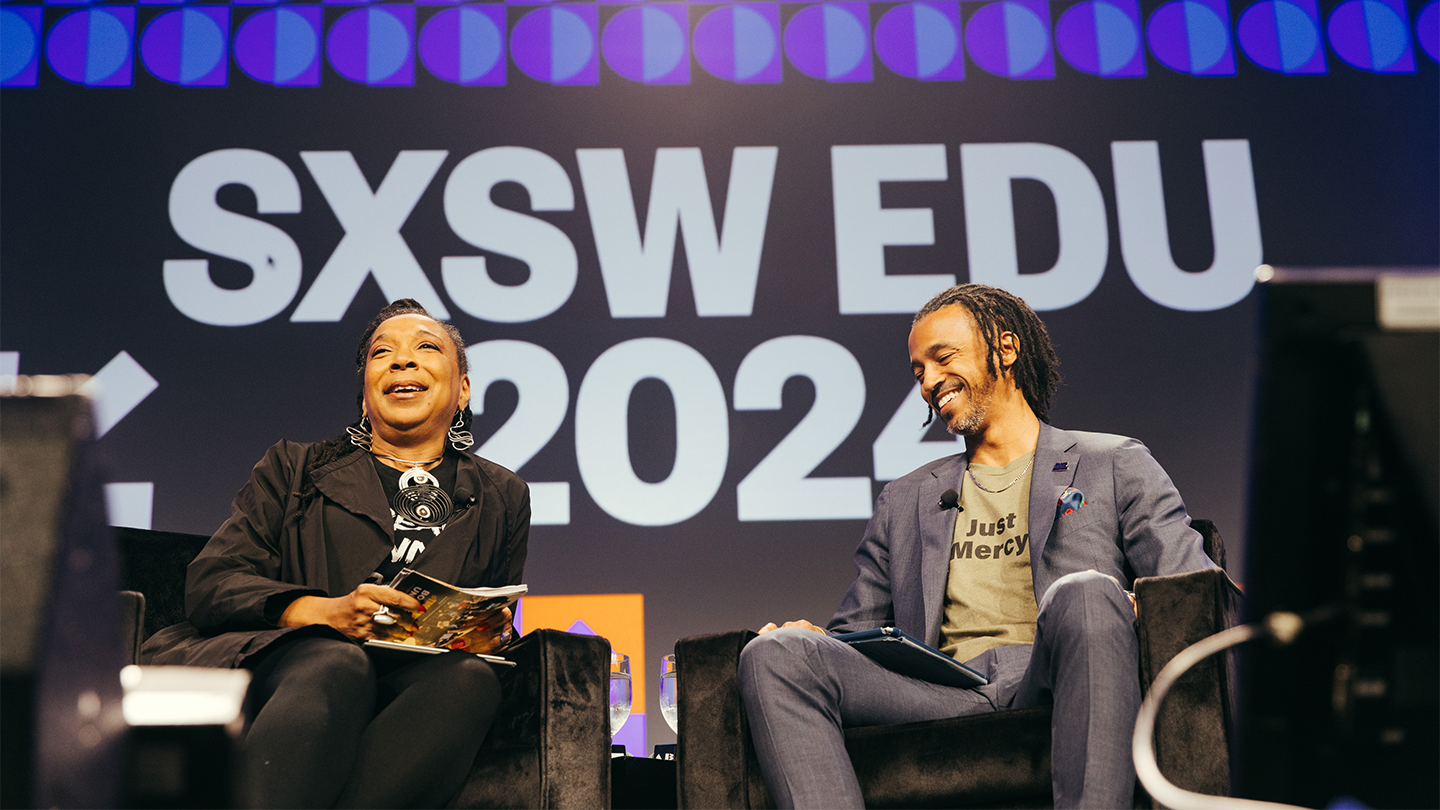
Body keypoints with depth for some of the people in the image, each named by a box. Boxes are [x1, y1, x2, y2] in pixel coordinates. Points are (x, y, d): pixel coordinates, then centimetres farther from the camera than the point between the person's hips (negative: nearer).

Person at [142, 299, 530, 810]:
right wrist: (325, 611, -12)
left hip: (415, 684, 1)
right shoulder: (294, 470, 21)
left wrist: (487, 629, -3)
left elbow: (495, 625, 25)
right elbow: (209, 584, 7)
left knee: (470, 678, -35)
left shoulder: (502, 496, 25)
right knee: (337, 666, -38)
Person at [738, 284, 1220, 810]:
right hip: (942, 693, 3)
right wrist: (816, 643, 1)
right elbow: (858, 632, 27)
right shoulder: (903, 501, 28)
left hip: (1053, 681, -2)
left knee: (1085, 595, -36)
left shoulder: (1116, 464, 19)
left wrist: (1124, 606, -17)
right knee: (772, 655, -23)